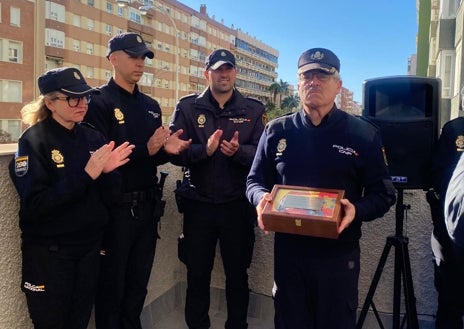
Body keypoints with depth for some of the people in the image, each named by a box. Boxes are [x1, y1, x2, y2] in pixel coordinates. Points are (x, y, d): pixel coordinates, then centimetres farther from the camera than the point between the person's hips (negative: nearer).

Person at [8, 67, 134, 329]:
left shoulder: (93, 137, 1)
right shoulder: (34, 140, -13)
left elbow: (110, 199, 2)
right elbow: (35, 205, -22)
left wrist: (107, 171, -18)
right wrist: (86, 174, -26)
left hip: (90, 247, 5)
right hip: (49, 252, -4)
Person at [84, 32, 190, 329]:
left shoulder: (151, 106, 12)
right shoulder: (98, 102, -9)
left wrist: (166, 150, -5)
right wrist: (147, 149, -24)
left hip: (147, 206, 7)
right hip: (115, 207, -6)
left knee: (138, 285, 20)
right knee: (111, 287, 10)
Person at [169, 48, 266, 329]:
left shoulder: (253, 109, 2)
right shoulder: (188, 107, 1)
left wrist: (238, 151, -25)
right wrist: (204, 150, -25)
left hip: (238, 205, 0)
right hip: (199, 204, 0)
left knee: (238, 273, 16)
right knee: (197, 274, 14)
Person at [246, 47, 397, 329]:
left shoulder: (364, 134, -3)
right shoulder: (277, 131, 2)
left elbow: (384, 193, -2)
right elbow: (254, 180, 9)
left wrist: (357, 210, -22)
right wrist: (261, 197, -14)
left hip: (339, 255, -1)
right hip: (288, 251, 2)